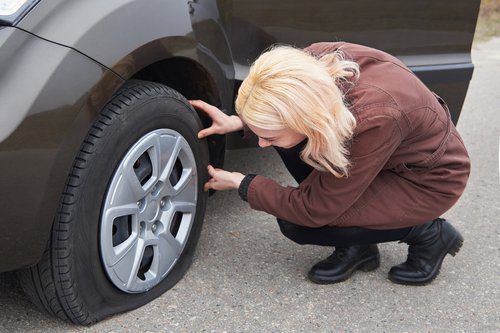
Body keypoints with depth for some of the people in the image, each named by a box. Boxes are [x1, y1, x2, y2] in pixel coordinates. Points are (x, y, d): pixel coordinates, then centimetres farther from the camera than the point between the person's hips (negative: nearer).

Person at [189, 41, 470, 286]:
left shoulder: (374, 121, -41)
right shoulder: (315, 62, -23)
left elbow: (313, 210, -28)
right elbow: (283, 112, 3)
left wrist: (241, 184, -16)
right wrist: (238, 121, -13)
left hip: (431, 179, -7)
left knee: (296, 224, -18)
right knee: (287, 139, -13)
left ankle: (427, 233, 0)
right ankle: (356, 247, 2)